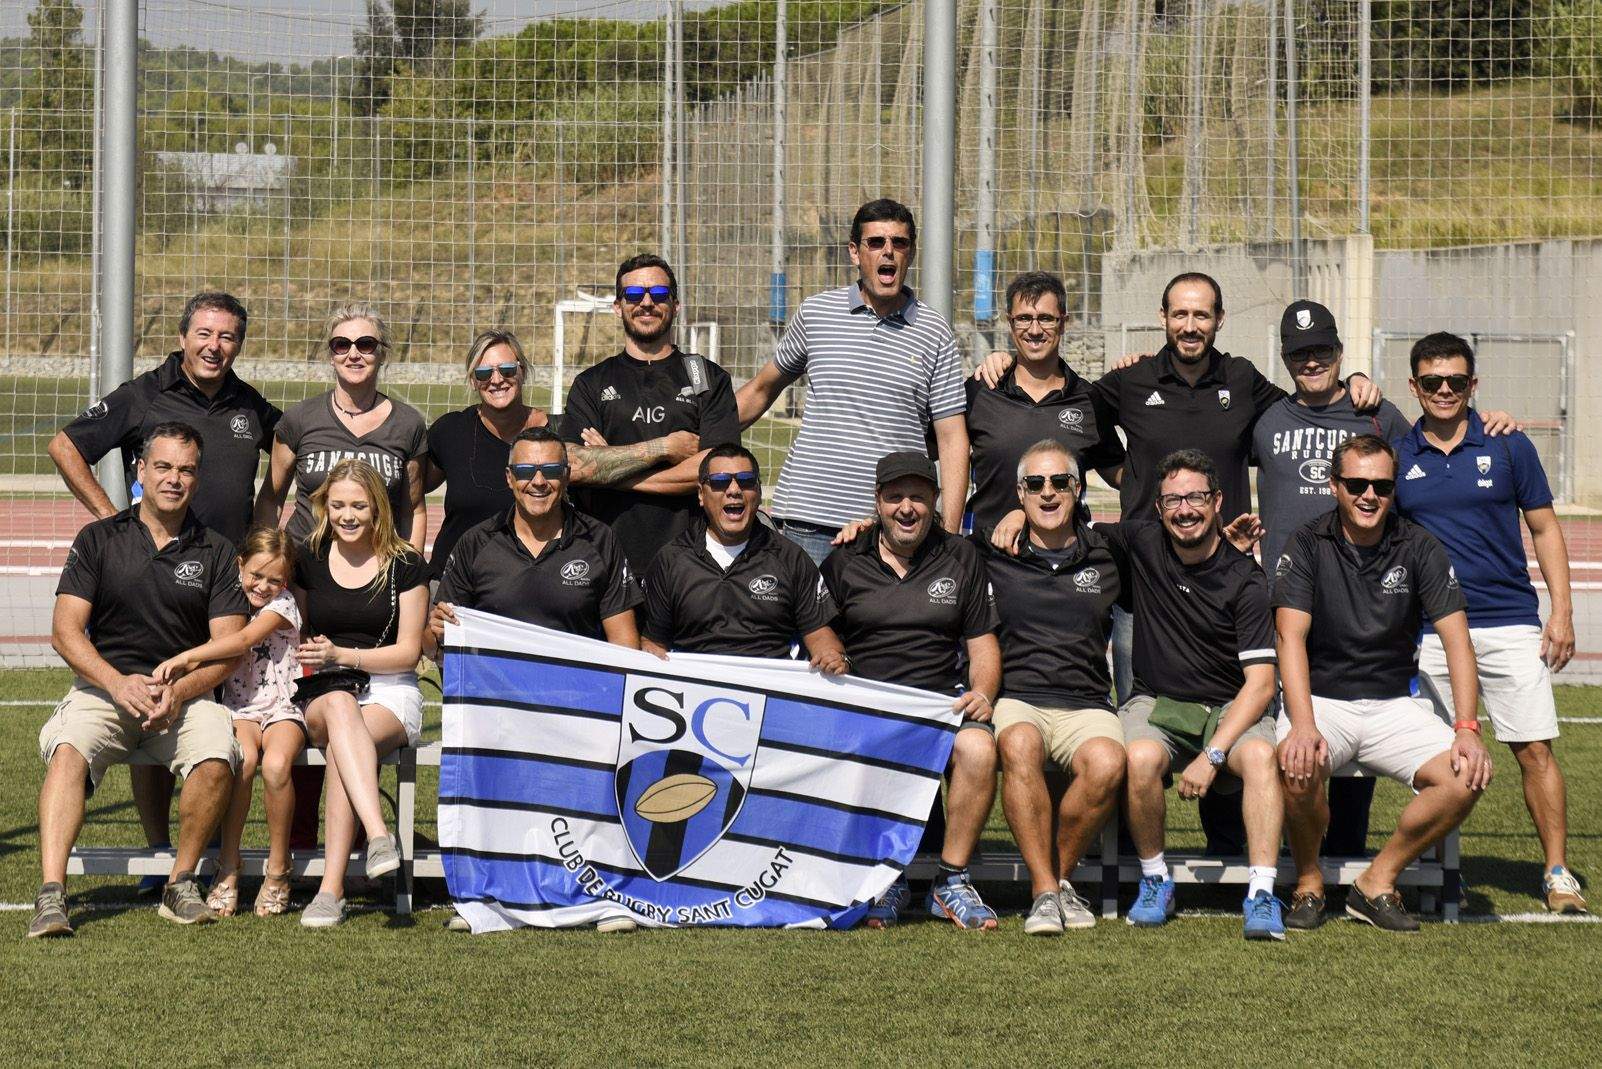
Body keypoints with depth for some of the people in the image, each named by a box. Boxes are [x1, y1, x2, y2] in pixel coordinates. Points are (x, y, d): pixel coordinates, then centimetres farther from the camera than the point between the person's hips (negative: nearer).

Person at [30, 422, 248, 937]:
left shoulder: (215, 552, 9)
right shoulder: (98, 540, 8)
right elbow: (66, 630, 0)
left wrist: (178, 691, -16)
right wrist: (119, 683, -17)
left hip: (186, 693, 0)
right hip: (103, 686, 0)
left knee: (217, 758, -31)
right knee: (68, 750, -32)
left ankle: (181, 884, -13)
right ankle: (51, 895, -40)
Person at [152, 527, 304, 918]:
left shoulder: (282, 606, -3)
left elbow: (244, 640, -19)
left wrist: (186, 657, -26)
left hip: (282, 709, -2)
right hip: (239, 709, 2)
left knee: (276, 764, -35)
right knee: (244, 760, -33)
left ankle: (278, 868, -15)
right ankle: (227, 867, -21)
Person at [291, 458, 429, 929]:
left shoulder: (405, 565, 4)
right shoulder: (309, 560, 12)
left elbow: (407, 652, 1)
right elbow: (297, 635, 21)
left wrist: (342, 655, -12)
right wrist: (307, 656, -1)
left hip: (389, 691, -2)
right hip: (321, 693, 2)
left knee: (341, 746, -36)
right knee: (339, 706, -39)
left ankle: (331, 888, -40)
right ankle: (378, 834, -55)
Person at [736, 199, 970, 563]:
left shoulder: (935, 333, 6)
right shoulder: (816, 312, 9)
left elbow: (952, 438, 4)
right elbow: (763, 389, 22)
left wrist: (950, 533, -4)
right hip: (809, 518, 1)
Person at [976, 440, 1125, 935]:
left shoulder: (1107, 555, 15)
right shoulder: (993, 552, 13)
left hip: (1085, 704, 1)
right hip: (1016, 699, -1)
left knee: (1106, 763, -34)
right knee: (1020, 745, -38)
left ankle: (1059, 874, -9)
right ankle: (1045, 891, -30)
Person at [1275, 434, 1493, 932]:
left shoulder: (1419, 549, 1)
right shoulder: (1308, 546, -4)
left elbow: (1457, 639, -4)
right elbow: (1291, 636, -15)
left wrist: (1467, 730, -18)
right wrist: (1303, 724, -31)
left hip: (1394, 705, 2)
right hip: (1321, 699, -2)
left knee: (1465, 779, -22)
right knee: (1298, 768, -34)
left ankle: (1377, 882, -3)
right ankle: (1308, 882, -6)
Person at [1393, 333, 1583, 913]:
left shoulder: (1508, 447, 5)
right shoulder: (1396, 456, 7)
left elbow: (1544, 529, 9)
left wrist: (1562, 613, 1)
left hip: (1511, 624, -1)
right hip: (1428, 631, 1)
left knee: (1535, 750, -4)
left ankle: (1557, 872, 3)